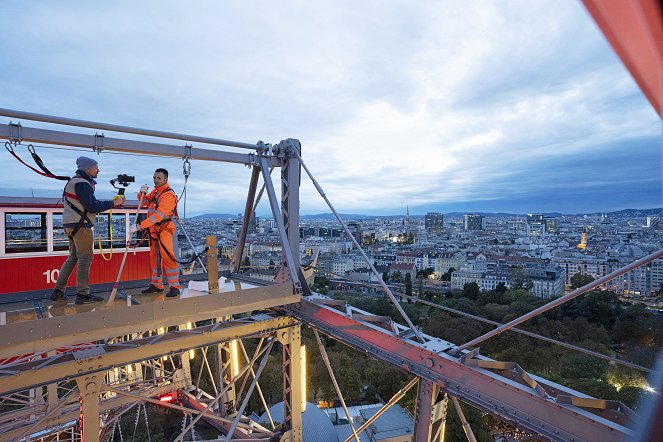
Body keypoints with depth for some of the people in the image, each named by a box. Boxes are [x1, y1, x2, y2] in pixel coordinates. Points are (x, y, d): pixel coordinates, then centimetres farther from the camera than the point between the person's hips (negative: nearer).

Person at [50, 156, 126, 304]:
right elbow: (93, 207, -20)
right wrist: (113, 203, -15)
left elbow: (91, 203, 15)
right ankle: (83, 294, 0)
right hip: (80, 226, -10)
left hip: (71, 225, 10)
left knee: (73, 257, 16)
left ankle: (58, 291, 20)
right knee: (85, 259, -4)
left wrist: (112, 202, 7)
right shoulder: (82, 183, -14)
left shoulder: (75, 181, 19)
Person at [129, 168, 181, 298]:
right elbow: (144, 202, 20)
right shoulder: (155, 191, 12)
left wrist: (139, 226, -28)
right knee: (154, 258, 13)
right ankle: (156, 285, 23)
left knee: (167, 257, -14)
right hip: (154, 230, 9)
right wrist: (142, 193, -2)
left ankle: (174, 287, -10)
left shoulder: (169, 195, -19)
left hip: (164, 229, -9)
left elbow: (158, 216, -26)